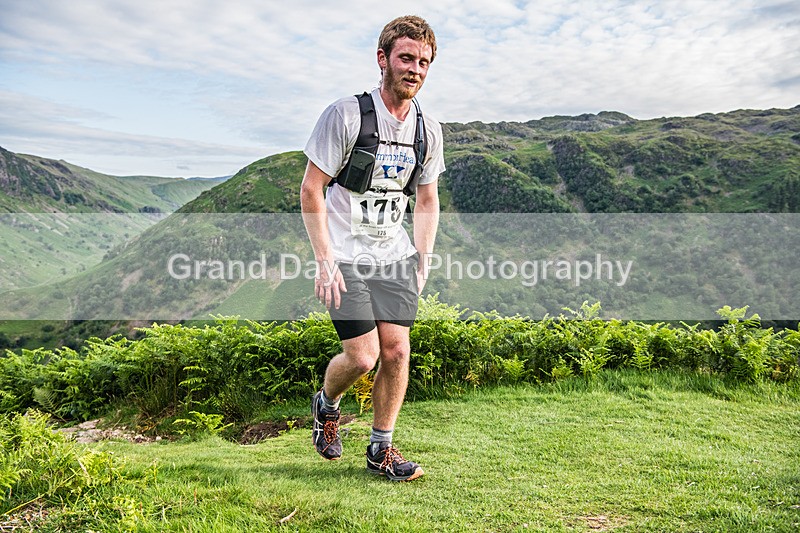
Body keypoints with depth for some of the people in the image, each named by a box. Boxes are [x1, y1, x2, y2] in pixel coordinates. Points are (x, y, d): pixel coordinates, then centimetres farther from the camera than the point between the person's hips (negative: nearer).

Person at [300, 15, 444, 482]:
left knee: (397, 350, -1)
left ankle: (381, 449, 17)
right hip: (346, 258, -5)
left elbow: (427, 200, 16)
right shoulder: (345, 115, -12)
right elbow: (311, 190, -10)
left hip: (395, 256, 5)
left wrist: (423, 260, 9)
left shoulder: (428, 130, 5)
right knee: (363, 356, -8)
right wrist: (325, 262, -14)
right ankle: (326, 406, 26)